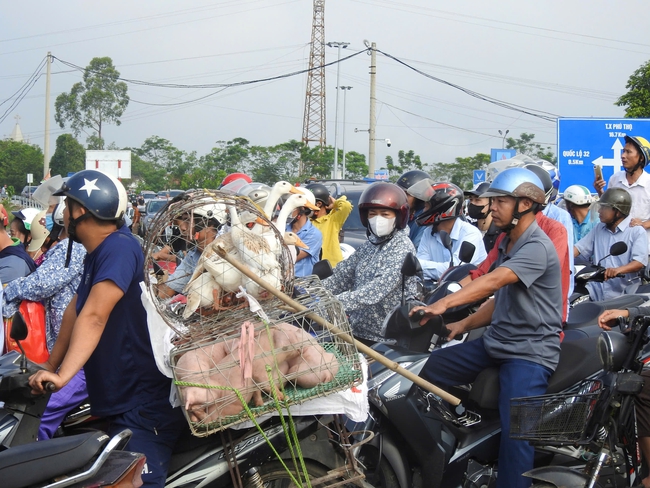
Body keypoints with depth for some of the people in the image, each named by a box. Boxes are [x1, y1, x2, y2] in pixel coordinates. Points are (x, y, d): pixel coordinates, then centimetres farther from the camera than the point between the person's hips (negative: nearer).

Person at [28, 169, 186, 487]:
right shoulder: (96, 254, 15)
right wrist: (50, 367, 19)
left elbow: (94, 317, -28)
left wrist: (64, 374, -35)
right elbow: (76, 312, 19)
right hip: (118, 403, 11)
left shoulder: (119, 247, -17)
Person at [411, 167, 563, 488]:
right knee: (427, 371, 4)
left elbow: (494, 281, -31)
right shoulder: (507, 243, 15)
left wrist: (444, 304, -41)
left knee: (516, 432, -26)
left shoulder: (537, 248, -16)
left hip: (530, 352, -9)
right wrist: (464, 324, 6)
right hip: (494, 341, 9)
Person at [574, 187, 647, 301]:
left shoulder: (636, 231, -2)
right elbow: (579, 248, 15)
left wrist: (618, 270, -33)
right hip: (596, 291, 5)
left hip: (622, 295, -4)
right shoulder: (598, 229, 19)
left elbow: (640, 262, -14)